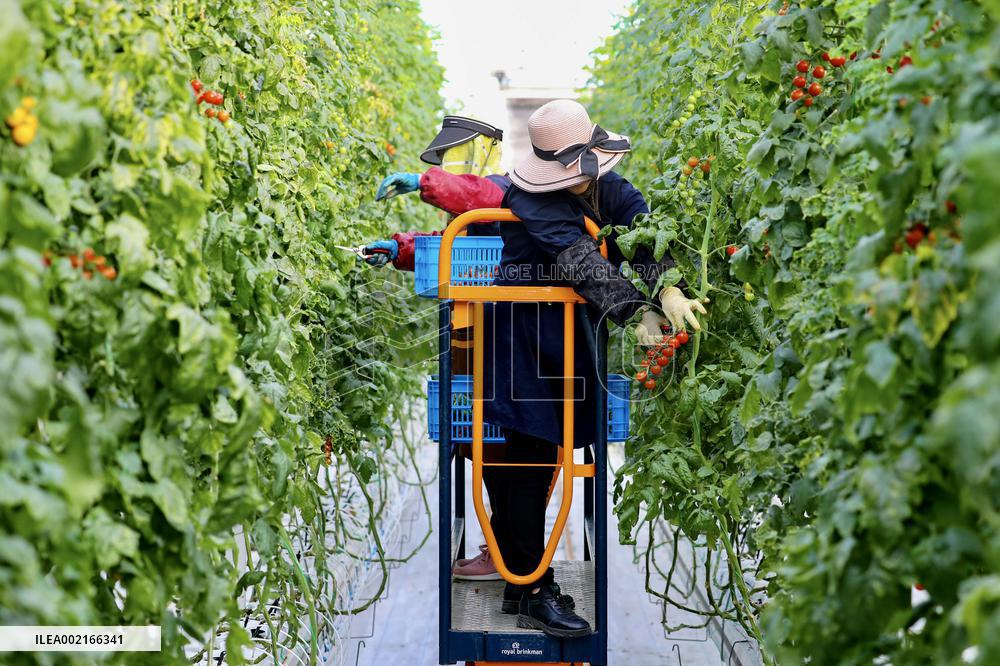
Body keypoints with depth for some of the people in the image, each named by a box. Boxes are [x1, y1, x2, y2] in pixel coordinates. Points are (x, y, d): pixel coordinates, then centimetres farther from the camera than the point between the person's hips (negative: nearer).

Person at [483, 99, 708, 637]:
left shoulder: (609, 189, 4)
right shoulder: (533, 202, -16)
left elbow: (643, 233, -12)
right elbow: (581, 259, -28)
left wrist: (668, 289, -32)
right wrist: (636, 311, -37)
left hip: (573, 339, 7)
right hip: (529, 339, -7)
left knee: (530, 456, 14)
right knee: (531, 458, -6)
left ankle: (517, 577, 25)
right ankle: (534, 594, 0)